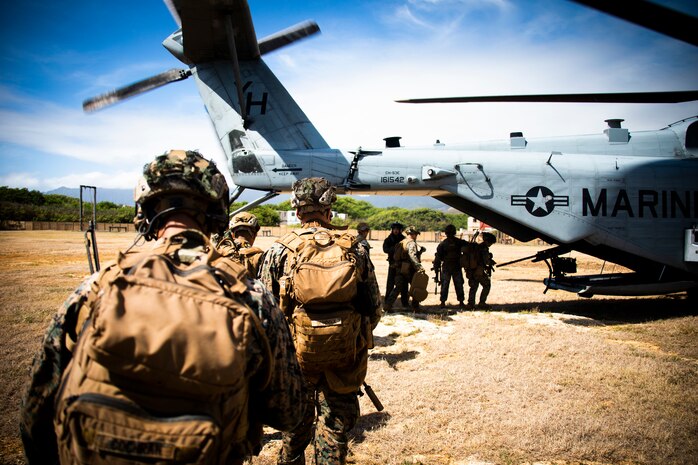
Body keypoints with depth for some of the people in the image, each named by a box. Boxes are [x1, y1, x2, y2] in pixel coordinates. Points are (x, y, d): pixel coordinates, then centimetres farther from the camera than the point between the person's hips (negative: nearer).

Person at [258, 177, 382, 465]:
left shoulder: (280, 250, -8)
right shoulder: (355, 250, -3)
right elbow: (374, 307, 1)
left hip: (297, 354, 0)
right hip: (345, 356, 1)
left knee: (296, 422, 20)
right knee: (335, 425, 15)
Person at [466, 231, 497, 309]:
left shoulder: (475, 246, 13)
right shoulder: (484, 248, -13)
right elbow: (486, 261, -15)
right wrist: (491, 263, 5)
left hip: (472, 270, 8)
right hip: (479, 271, -8)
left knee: (473, 287, 14)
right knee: (486, 286, 5)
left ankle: (470, 304, 11)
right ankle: (482, 303, 4)